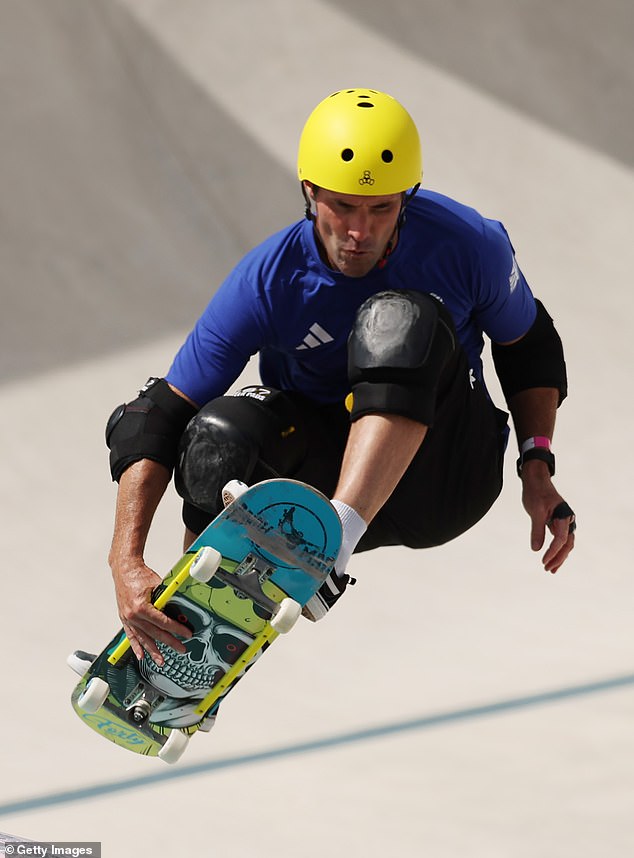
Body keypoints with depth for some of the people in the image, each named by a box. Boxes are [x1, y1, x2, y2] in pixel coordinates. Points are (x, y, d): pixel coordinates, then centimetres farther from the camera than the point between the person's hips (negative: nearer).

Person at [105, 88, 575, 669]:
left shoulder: (468, 246, -15)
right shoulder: (267, 281, -17)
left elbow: (529, 349, 5)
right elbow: (161, 419, -18)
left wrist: (537, 469, -9)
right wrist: (126, 563, -30)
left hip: (445, 479, -1)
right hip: (326, 468, 1)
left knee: (398, 319, -29)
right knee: (220, 434, -32)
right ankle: (190, 648, -16)